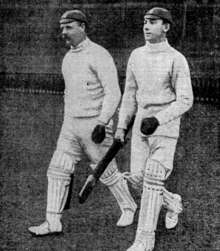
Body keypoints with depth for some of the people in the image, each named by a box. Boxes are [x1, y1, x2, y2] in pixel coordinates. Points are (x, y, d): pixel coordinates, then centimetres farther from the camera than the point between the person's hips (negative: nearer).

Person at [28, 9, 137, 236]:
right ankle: (53, 222, 1)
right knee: (57, 170, -2)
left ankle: (128, 207, 29)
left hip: (95, 125, -7)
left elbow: (113, 93, -20)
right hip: (71, 125, 7)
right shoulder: (68, 58, 12)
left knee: (106, 172, 5)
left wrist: (102, 123, -28)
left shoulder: (99, 55, -14)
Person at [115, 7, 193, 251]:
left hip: (166, 125, -6)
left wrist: (158, 120, -27)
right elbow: (130, 93, 12)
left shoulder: (177, 59, -12)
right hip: (141, 123, 6)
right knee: (137, 180, 5)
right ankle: (172, 203, 35)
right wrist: (121, 126, 8)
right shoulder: (136, 55, 6)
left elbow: (185, 100, -15)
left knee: (153, 180, -11)